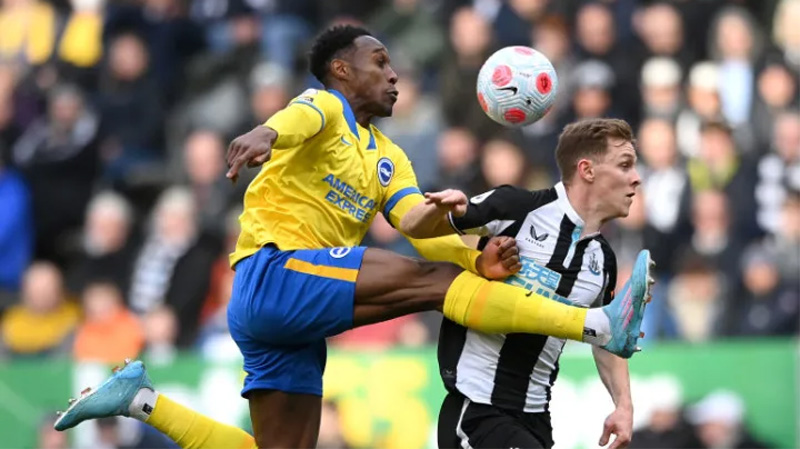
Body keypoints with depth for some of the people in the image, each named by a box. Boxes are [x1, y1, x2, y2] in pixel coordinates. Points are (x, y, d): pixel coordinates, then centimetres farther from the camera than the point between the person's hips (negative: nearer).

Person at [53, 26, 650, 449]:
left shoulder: (387, 157, 24)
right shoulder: (324, 107, 2)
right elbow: (301, 118, -25)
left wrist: (478, 260, -14)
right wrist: (267, 133, -50)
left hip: (292, 318, 9)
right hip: (274, 274, -9)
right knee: (430, 280, -22)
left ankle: (141, 400, 18)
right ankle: (599, 326, -29)